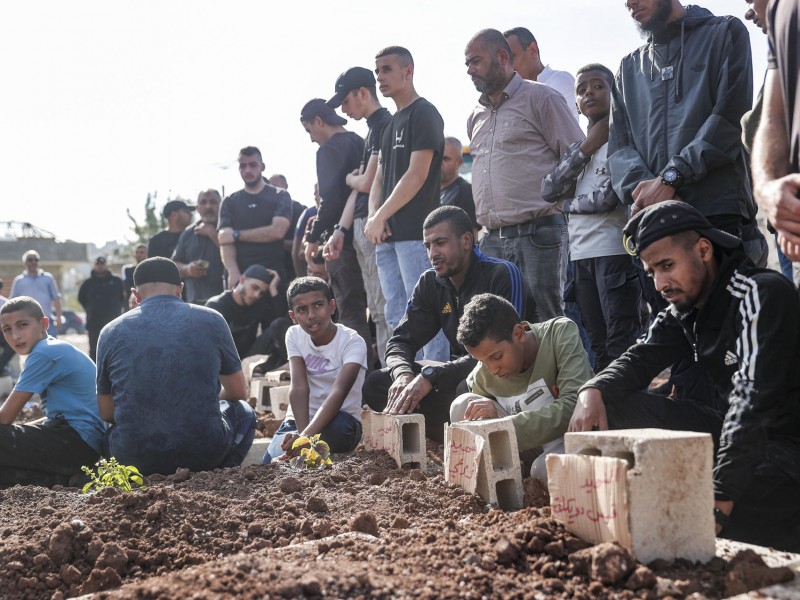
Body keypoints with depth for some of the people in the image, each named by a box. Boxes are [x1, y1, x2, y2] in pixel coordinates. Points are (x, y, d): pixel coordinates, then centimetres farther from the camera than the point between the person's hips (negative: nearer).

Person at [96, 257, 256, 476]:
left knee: (108, 434, 37)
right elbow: (238, 391, 13)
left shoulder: (111, 332, 4)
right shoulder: (211, 320, 3)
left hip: (135, 458, 2)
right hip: (204, 453, -2)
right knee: (243, 412, 30)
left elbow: (106, 413, 9)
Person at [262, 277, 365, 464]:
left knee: (338, 429, -39)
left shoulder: (353, 342, -13)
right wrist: (302, 432, -33)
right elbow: (299, 387, -14)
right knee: (273, 461, -27)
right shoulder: (294, 335, -1)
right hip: (299, 419, 2)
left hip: (338, 420, -2)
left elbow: (339, 392, -29)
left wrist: (307, 435, -45)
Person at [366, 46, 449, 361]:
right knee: (396, 316, 10)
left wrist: (380, 217, -12)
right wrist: (374, 216, 1)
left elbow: (417, 175, -14)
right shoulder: (391, 122, 21)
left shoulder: (424, 114, -6)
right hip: (388, 235, 9)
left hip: (414, 232, -9)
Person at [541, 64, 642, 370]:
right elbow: (549, 190, 4)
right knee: (598, 344, 11)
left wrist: (568, 204, 5)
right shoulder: (579, 146, 18)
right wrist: (586, 148, -2)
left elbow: (607, 198, -14)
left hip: (614, 249, -7)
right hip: (581, 252, 8)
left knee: (621, 342, -7)